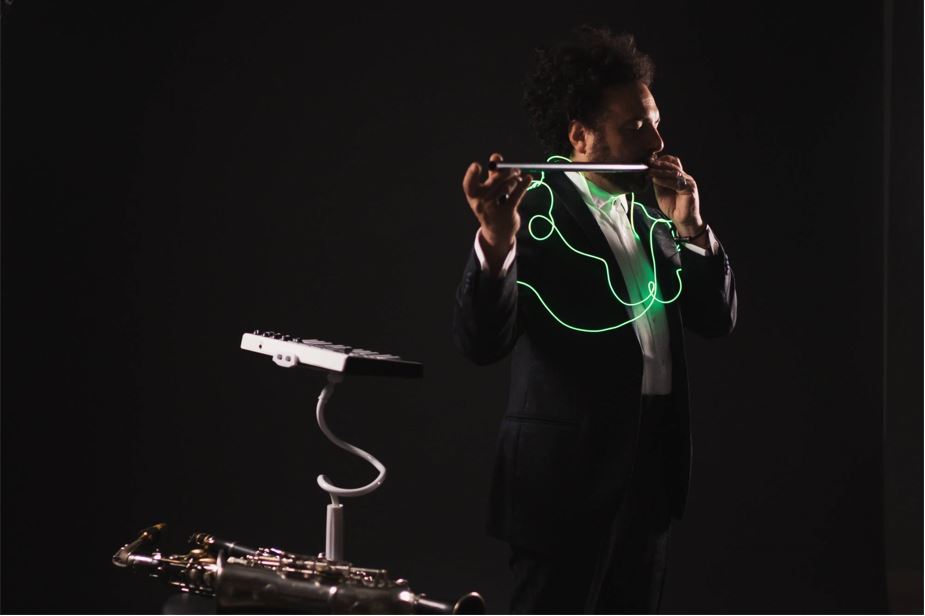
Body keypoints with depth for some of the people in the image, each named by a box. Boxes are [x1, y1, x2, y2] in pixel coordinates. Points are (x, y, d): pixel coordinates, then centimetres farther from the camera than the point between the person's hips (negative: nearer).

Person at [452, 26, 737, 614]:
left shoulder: (650, 222, 14)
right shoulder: (535, 212, -10)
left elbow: (718, 317, 11)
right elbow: (482, 342, -20)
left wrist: (691, 228, -4)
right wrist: (496, 246, -38)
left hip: (653, 466, 8)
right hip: (568, 472, -7)